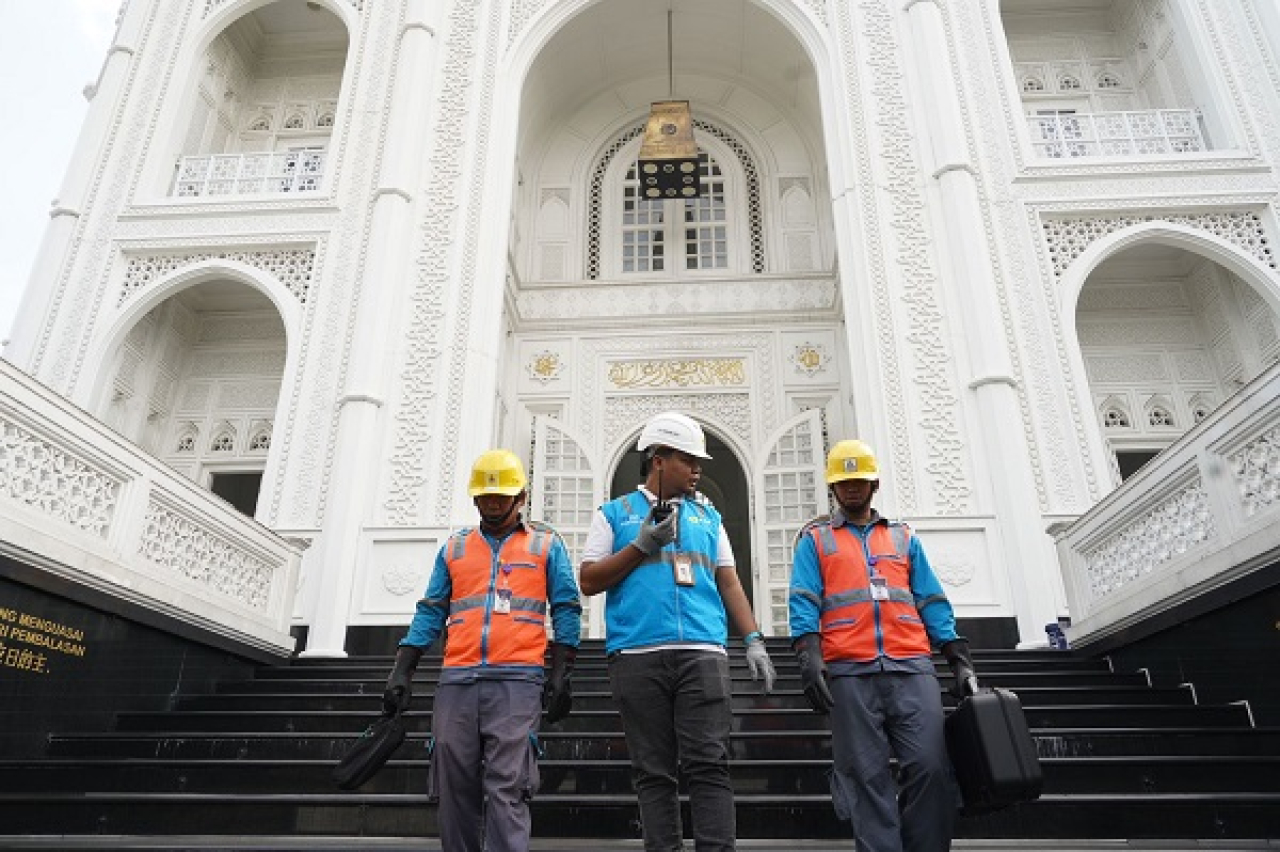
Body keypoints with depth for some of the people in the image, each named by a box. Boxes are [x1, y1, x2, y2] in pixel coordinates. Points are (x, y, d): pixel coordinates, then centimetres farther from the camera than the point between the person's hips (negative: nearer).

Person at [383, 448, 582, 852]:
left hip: (516, 682, -3)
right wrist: (402, 672, 8)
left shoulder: (546, 544, 10)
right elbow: (431, 613, 15)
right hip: (456, 681, 3)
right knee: (454, 788, 6)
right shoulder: (454, 547, 18)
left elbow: (566, 611, 7)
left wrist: (560, 675, -2)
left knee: (506, 789, -8)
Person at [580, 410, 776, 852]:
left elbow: (729, 583, 18)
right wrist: (642, 544, -5)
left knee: (709, 764, -5)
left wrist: (754, 641, 7)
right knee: (653, 770, 3)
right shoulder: (614, 513, 13)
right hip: (637, 656, -1)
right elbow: (589, 582, 5)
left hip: (703, 653, 2)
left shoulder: (707, 516, 20)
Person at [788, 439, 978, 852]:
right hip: (849, 671, -2)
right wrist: (809, 655, -14)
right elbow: (804, 601, 2)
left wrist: (961, 659, 7)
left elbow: (931, 602, 17)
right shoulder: (814, 539, 15)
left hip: (912, 667, 2)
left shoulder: (904, 537, 23)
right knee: (868, 777, -2)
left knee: (931, 768, -6)